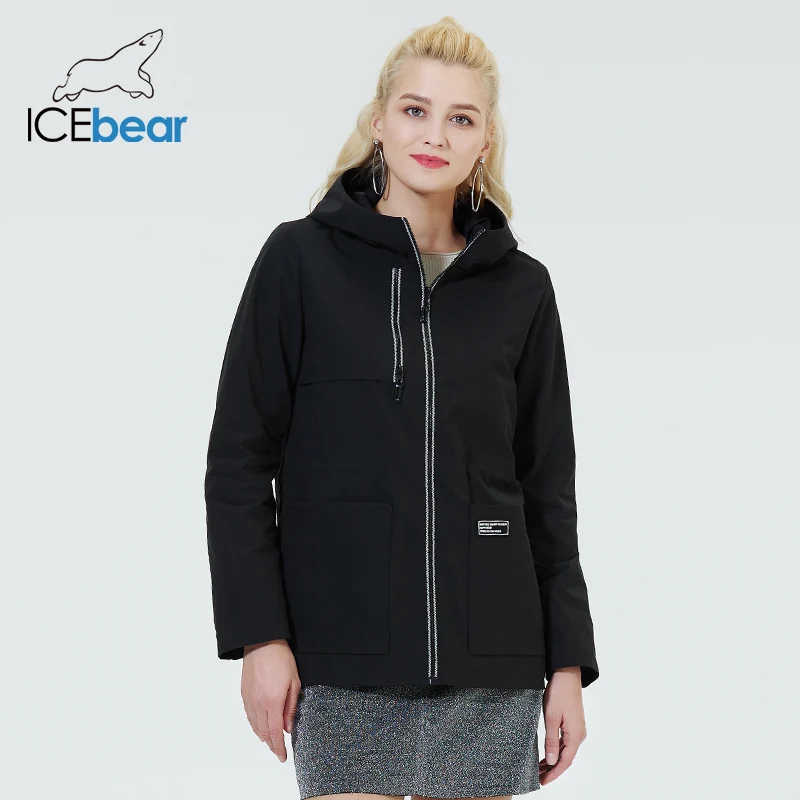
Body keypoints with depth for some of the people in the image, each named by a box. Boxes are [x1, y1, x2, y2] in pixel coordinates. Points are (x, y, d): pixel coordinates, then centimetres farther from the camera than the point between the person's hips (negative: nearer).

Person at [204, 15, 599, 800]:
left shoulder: (521, 287, 7)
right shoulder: (301, 258, 0)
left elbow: (548, 489, 11)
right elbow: (238, 461, -1)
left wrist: (568, 661, 7)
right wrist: (259, 636, -8)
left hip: (489, 661, 2)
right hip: (345, 657, -2)